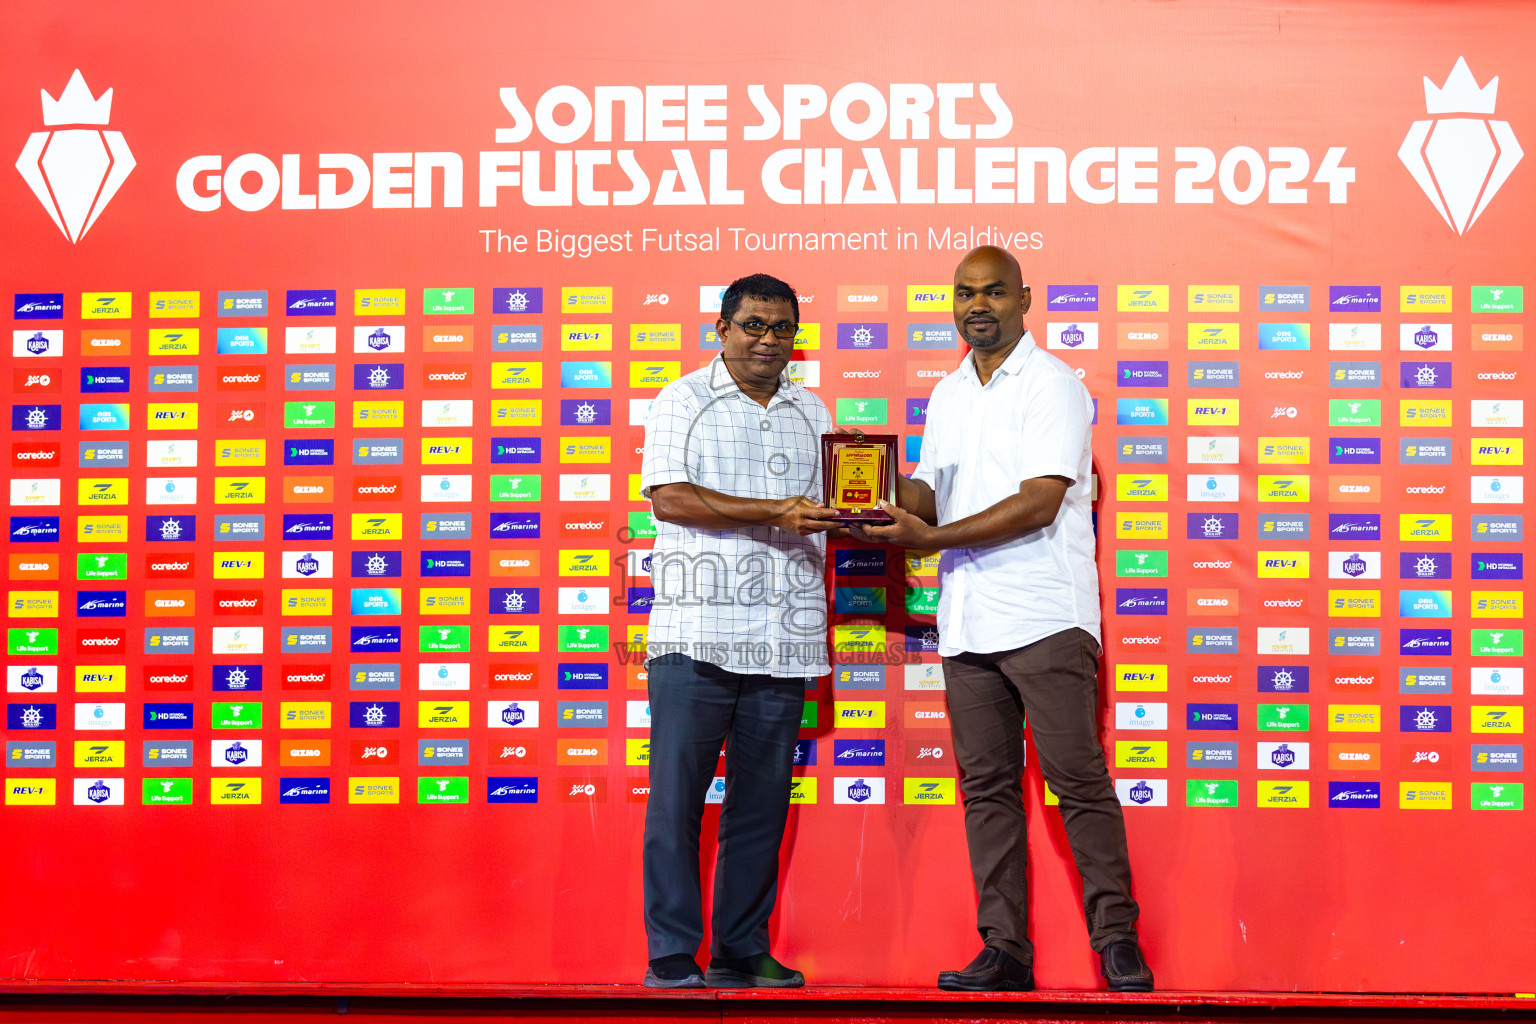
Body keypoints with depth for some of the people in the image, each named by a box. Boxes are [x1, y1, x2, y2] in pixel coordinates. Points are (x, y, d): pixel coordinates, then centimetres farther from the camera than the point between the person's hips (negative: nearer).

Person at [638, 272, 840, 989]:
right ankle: (672, 957, 3)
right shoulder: (682, 401, 4)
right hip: (695, 634, -4)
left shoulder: (811, 413, 18)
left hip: (783, 638, 4)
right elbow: (667, 498, -9)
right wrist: (775, 513, -15)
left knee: (762, 801, 6)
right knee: (676, 796, -4)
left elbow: (825, 514, 19)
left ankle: (742, 950, 15)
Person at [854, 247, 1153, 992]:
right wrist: (885, 488, -4)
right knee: (986, 785, 6)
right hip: (966, 619, 7)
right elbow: (929, 493, 18)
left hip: (1044, 616, -6)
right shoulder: (947, 395, 18)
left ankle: (1117, 940, 2)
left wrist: (930, 537, -18)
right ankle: (1005, 950, 10)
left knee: (1077, 778, -6)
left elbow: (1038, 504, -14)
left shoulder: (1052, 385, -4)